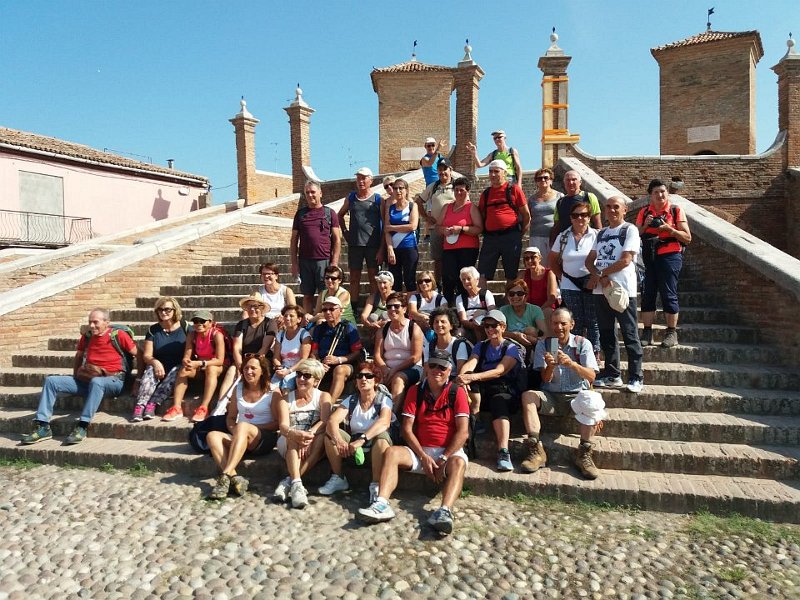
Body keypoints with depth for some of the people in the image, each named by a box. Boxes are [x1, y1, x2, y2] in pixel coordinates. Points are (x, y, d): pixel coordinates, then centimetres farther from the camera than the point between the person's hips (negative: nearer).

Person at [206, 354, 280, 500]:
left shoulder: (272, 392, 0)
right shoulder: (238, 389, 14)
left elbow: (278, 423, -4)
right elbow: (230, 418, 17)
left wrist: (252, 427, -13)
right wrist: (234, 430, -5)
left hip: (265, 438, -5)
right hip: (239, 438, 5)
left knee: (242, 426, -35)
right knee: (212, 436, -24)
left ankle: (225, 477, -43)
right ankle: (234, 478, -41)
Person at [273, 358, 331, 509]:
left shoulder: (323, 397, 5)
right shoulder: (286, 399, 6)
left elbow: (324, 422, -13)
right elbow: (283, 426, -12)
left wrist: (309, 435, -35)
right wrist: (296, 434, -36)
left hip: (313, 446, 0)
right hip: (289, 446, 1)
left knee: (322, 436, -31)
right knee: (293, 436, -31)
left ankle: (288, 481, -36)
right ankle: (296, 484, -45)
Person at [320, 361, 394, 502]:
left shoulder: (383, 399, -8)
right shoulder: (351, 400, 0)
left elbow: (384, 422, -30)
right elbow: (332, 421, -16)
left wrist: (362, 439, -43)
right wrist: (339, 440, -38)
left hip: (376, 448, -3)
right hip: (353, 447, 4)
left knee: (382, 436, -35)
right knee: (330, 433, -19)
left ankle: (376, 484, -27)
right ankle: (338, 479, -7)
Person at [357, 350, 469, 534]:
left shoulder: (457, 392, -1)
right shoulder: (415, 391, 7)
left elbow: (463, 432, -9)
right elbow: (407, 429, 0)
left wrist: (443, 460, -16)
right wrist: (424, 457, -11)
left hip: (450, 451, -3)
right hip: (420, 451, 3)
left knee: (458, 463, -34)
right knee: (392, 452, -21)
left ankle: (445, 511, -55)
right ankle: (382, 504, -38)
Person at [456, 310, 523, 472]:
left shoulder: (511, 348, 4)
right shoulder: (480, 346, 18)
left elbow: (499, 371, -14)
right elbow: (470, 363, -3)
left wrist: (472, 377, -31)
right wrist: (462, 376, -28)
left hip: (504, 392, -3)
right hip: (482, 391, 3)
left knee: (498, 401, -37)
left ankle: (503, 452, -48)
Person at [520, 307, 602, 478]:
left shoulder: (583, 344, 2)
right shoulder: (543, 344, 5)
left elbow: (591, 376, -10)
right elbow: (546, 379, -4)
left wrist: (571, 363, -28)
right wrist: (550, 366, -27)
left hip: (577, 395, -1)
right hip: (550, 396, 1)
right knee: (528, 395, -27)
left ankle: (584, 454, -24)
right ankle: (536, 450, -29)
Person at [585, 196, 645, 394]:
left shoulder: (630, 230, -1)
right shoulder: (601, 233, 17)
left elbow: (625, 260, -12)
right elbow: (589, 261, 11)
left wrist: (599, 275, -6)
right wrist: (601, 278, -9)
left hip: (623, 290, -6)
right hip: (601, 290, 6)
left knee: (630, 336, -3)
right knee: (606, 335, 10)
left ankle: (636, 378, 2)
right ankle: (612, 375, 19)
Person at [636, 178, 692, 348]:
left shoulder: (676, 210, 2)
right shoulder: (644, 212, 11)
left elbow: (687, 238, -1)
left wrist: (668, 228, -14)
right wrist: (645, 225, -7)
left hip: (669, 256, -3)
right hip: (648, 257, 4)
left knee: (668, 294, -4)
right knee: (647, 294, 2)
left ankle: (672, 333, 5)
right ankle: (647, 333, 9)